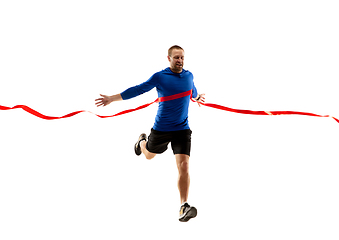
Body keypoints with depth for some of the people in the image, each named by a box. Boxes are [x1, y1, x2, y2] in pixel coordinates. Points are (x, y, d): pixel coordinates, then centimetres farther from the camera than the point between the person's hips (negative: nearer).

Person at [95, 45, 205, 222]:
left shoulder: (189, 76, 3)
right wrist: (112, 98, -8)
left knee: (184, 166, -14)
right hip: (161, 129, -1)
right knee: (149, 155, 25)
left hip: (182, 130, 1)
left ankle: (184, 207, -11)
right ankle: (142, 141, 63)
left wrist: (196, 97, 20)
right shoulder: (159, 77, -9)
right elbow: (138, 90, -7)